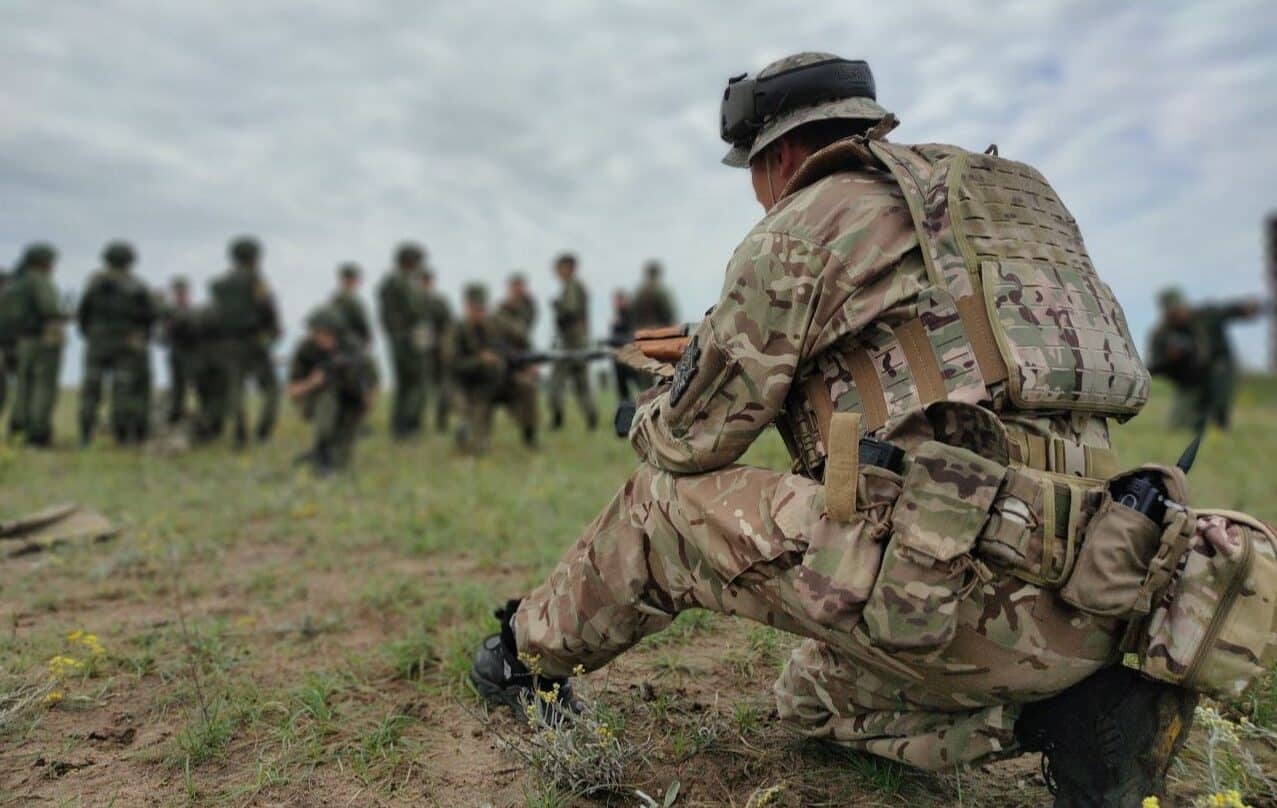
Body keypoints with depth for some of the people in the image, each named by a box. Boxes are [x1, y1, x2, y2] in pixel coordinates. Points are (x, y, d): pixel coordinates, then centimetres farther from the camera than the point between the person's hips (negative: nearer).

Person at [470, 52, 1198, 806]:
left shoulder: (802, 228, -2)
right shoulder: (1007, 195, 22)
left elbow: (691, 440, 3)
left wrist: (651, 413, 28)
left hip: (954, 582, -8)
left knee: (666, 503, 9)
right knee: (814, 695, 28)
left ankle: (533, 653, 29)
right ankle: (1072, 707, 12)